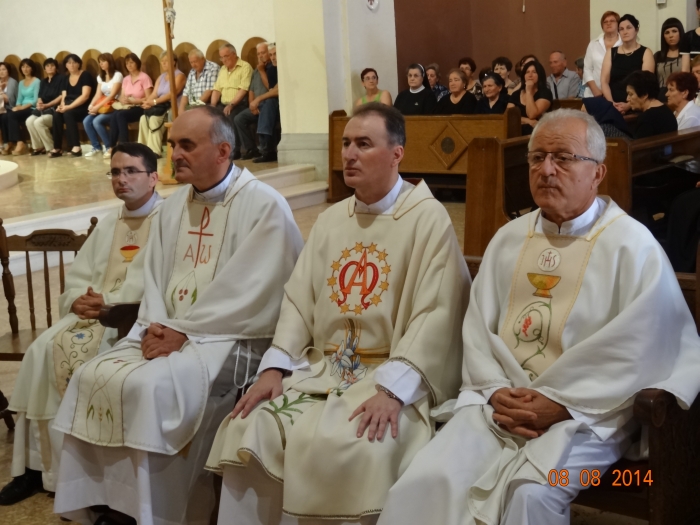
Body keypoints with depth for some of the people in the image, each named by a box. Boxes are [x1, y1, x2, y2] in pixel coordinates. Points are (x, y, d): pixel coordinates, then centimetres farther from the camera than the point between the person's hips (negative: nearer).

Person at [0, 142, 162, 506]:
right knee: (42, 350, -18)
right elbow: (77, 276, 20)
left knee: (73, 349, -29)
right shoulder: (107, 224, 25)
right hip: (93, 313, 7)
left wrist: (109, 301, -18)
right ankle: (38, 464, -15)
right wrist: (77, 300, -2)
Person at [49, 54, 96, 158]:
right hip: (69, 107, 5)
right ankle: (57, 148, -24)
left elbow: (85, 96, -15)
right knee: (57, 113, -25)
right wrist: (62, 105, -15)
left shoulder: (85, 75, -4)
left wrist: (69, 107, -23)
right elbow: (64, 97, 10)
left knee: (68, 113, -34)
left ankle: (76, 146, -34)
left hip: (83, 108, -5)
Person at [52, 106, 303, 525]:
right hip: (167, 332, 7)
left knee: (148, 386, -29)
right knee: (93, 377, -12)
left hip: (230, 338, -7)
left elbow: (247, 294, -16)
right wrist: (157, 327, -7)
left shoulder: (265, 206, -10)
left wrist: (182, 330, -16)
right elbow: (155, 278, 13)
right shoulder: (174, 207, 14)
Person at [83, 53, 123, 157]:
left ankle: (109, 147, -15)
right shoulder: (100, 77, 17)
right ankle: (97, 147, -8)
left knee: (97, 121, -30)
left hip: (114, 107, -7)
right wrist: (91, 105, -13)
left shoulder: (117, 75, -6)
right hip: (102, 106, 7)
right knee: (86, 121, -18)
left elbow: (112, 95, -15)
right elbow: (98, 94, 8)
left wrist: (97, 107, -22)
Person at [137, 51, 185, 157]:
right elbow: (154, 94, 9)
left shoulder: (179, 75, -4)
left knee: (154, 118, -31)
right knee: (144, 118, -21)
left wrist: (154, 102, -24)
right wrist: (148, 102, -15)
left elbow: (172, 94, -17)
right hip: (161, 107, 7)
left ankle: (155, 151, -30)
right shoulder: (160, 77, 20)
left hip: (173, 108, -7)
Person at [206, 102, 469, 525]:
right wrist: (274, 367, -2)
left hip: (394, 376, -6)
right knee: (250, 431, -14)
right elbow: (299, 299, 13)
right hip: (319, 369, 6)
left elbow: (435, 313, -15)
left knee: (341, 447, -31)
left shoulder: (428, 218, -7)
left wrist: (392, 389, -25)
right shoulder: (331, 220, 15)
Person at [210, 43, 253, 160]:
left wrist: (231, 104, -22)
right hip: (223, 105, 7)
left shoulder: (245, 67, -4)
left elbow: (243, 90, -14)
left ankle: (234, 151, -20)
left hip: (239, 104, -7)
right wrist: (213, 105, -1)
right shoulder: (222, 69, 20)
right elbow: (217, 89, 16)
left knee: (231, 118, -33)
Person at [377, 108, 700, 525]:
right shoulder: (508, 239, 16)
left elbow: (643, 350, -10)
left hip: (589, 413, -4)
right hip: (499, 403, 4)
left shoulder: (632, 245, -2)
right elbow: (478, 326, 11)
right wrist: (496, 391, -7)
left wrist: (562, 405, -15)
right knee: (428, 482, -20)